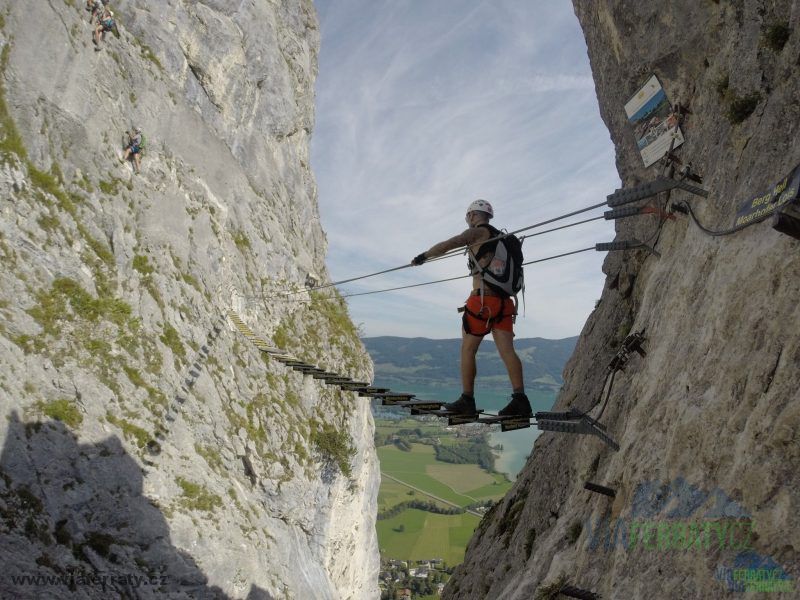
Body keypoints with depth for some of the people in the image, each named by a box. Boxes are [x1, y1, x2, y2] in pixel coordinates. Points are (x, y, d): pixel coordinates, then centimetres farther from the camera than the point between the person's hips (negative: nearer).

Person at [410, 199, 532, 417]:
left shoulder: (477, 232, -1)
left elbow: (446, 245, -8)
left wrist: (423, 256, 6)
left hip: (482, 300, -6)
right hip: (504, 302, 7)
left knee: (467, 350, 3)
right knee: (507, 350, -2)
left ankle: (467, 401, 4)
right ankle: (520, 399, -13)